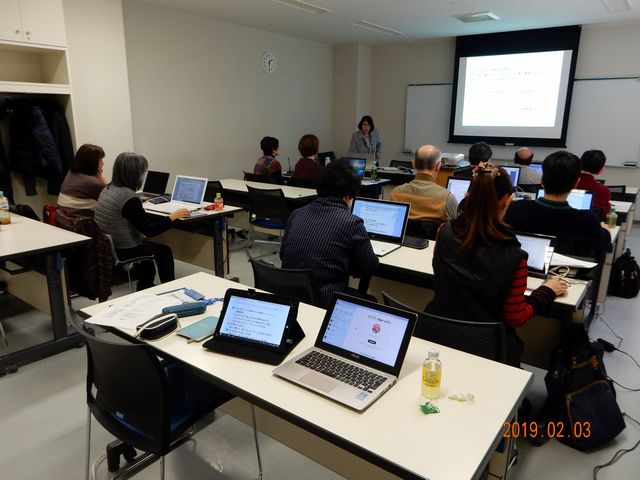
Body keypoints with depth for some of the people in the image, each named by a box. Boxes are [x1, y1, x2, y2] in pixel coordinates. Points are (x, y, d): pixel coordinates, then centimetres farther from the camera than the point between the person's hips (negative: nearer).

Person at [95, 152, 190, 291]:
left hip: (104, 248, 8)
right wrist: (172, 217, -12)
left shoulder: (108, 189, 3)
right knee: (164, 251, 13)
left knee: (147, 244, 31)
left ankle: (145, 285, 41)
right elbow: (150, 231, -21)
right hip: (122, 252, -8)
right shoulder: (130, 198, -25)